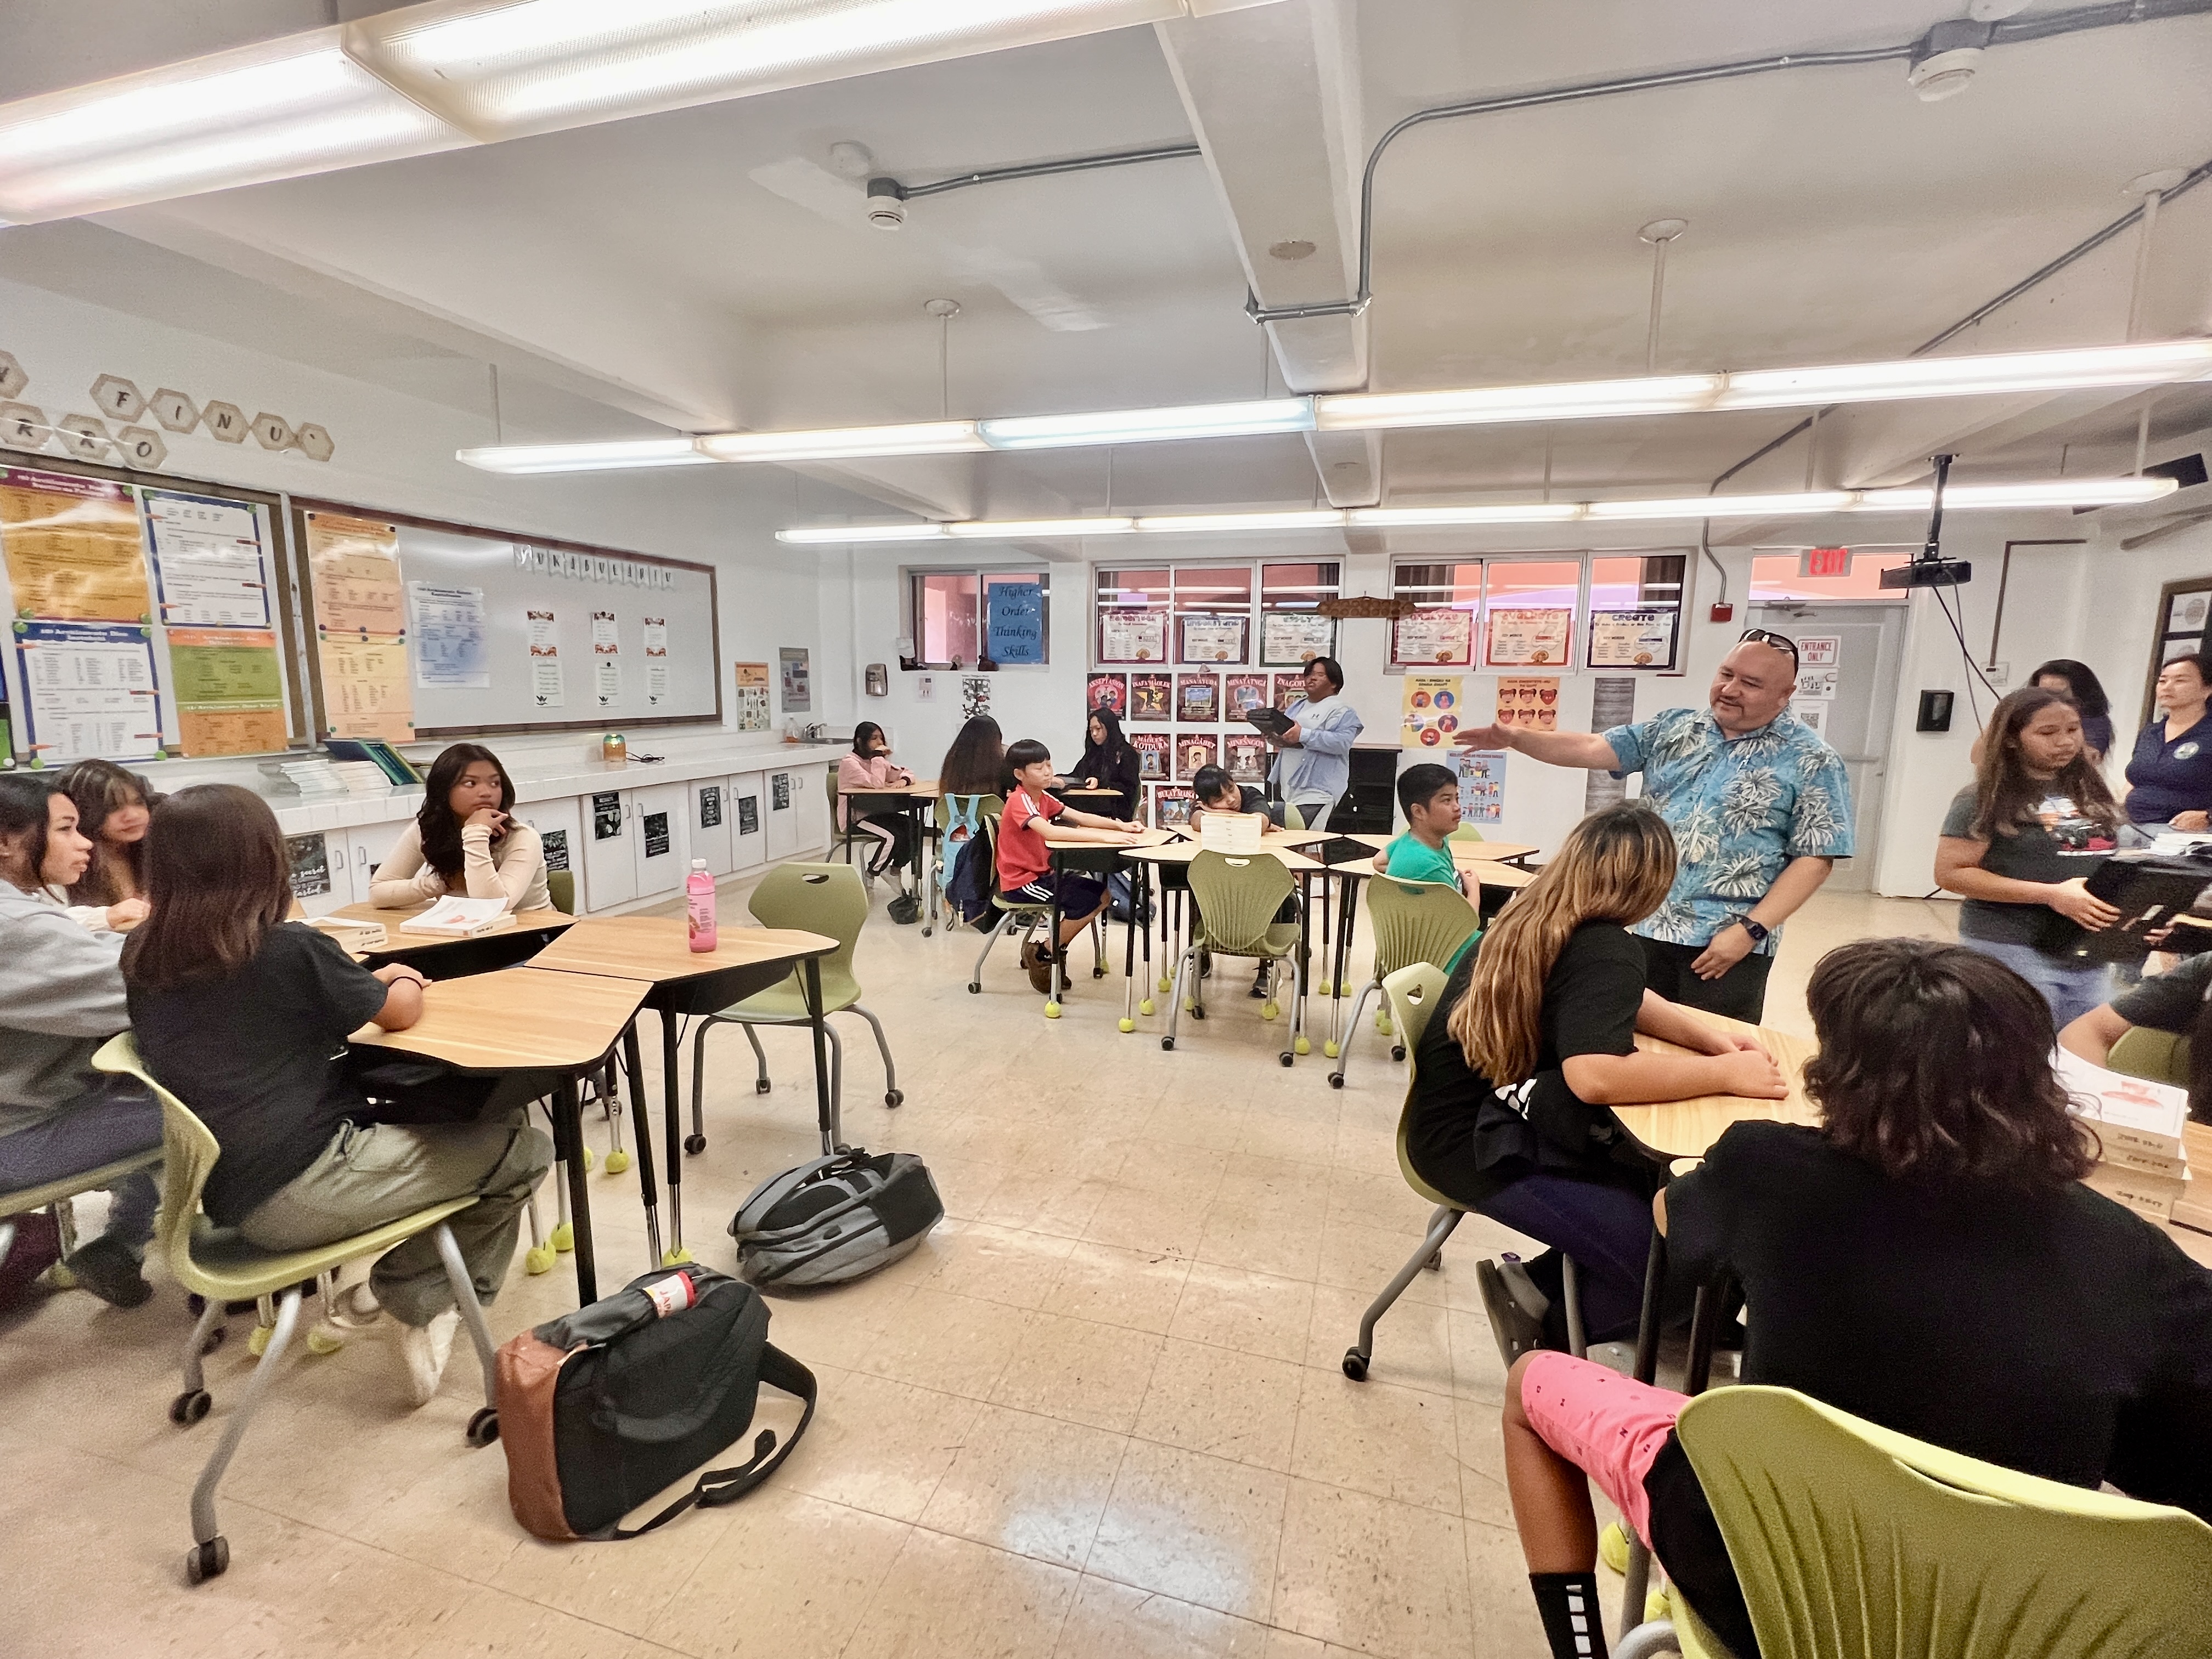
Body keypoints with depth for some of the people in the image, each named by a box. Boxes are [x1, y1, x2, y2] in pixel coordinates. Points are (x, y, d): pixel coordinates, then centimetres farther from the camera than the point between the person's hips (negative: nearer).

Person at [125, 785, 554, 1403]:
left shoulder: (143, 958, 3)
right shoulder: (290, 948, -16)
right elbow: (400, 1013, -1)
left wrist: (364, 983, 20)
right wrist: (403, 980, 20)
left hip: (232, 1197, 8)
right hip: (304, 1189, -8)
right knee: (521, 1148, 3)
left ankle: (405, 1286, 16)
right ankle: (427, 1302, 12)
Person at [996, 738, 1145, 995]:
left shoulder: (1043, 797, 8)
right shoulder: (1019, 801, -20)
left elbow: (1081, 817, 2)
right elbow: (1050, 831, -37)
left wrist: (1119, 826, -15)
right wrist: (1105, 837, -42)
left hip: (1043, 873, 9)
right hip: (1020, 882, -9)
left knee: (1102, 894, 2)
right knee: (1085, 902, -21)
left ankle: (1052, 950, 9)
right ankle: (1041, 955, -2)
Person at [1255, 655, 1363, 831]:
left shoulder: (1342, 711, -3)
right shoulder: (1297, 705, 21)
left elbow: (1342, 742, -19)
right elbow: (1283, 733, 28)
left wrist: (1303, 735, -25)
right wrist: (1272, 736, 3)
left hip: (1315, 789, -8)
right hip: (1286, 786, 8)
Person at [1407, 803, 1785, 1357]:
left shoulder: (1533, 921, 7)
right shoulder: (1605, 950, -21)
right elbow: (1595, 1077, -35)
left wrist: (1707, 1037, 9)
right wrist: (1725, 1073, -22)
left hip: (1473, 1116, 10)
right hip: (1482, 1146, -10)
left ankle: (1540, 1285, 15)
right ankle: (1548, 1321, 11)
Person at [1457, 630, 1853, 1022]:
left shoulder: (1812, 763, -5)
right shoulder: (1673, 728, 7)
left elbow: (1815, 859, -8)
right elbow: (1594, 749, -1)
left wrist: (1749, 930, -16)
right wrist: (1516, 736, -16)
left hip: (1728, 942, -4)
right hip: (1647, 929, 4)